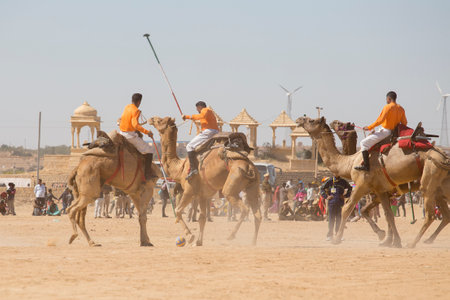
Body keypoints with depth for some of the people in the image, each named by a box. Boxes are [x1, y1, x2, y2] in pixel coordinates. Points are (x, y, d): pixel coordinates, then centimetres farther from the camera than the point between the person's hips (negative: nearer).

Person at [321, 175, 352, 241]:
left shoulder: (343, 181, 7)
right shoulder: (330, 181, 3)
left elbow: (350, 189, 18)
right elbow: (323, 188, 10)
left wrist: (345, 195, 6)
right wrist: (326, 196, -1)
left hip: (340, 203, 1)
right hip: (331, 202, -1)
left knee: (339, 219, 2)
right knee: (331, 219, -2)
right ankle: (330, 235, 2)